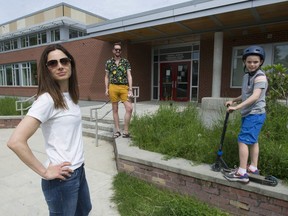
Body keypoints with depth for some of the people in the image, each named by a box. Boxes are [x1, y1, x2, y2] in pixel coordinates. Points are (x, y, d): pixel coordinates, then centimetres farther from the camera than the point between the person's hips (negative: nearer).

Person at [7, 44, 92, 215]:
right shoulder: (47, 99, -20)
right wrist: (45, 172, -18)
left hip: (79, 170, 8)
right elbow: (16, 141, -27)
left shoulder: (70, 95, 4)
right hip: (62, 178, -8)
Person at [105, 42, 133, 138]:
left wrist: (130, 89, -7)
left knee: (129, 108, -9)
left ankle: (126, 131, 2)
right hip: (113, 87, 1)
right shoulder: (108, 62, 8)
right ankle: (117, 130, 17)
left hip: (124, 87, 0)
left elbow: (129, 76, 2)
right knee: (115, 109, 6)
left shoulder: (126, 62, 6)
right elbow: (107, 77, 12)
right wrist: (106, 89, 3)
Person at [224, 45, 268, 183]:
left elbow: (255, 96, -28)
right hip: (249, 114, 10)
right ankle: (253, 168, 27)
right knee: (252, 141, 15)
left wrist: (237, 107, -33)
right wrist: (233, 101, 12)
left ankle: (242, 173, -7)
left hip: (255, 114, -10)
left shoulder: (260, 77, -14)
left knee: (243, 140, -12)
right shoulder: (247, 75, 13)